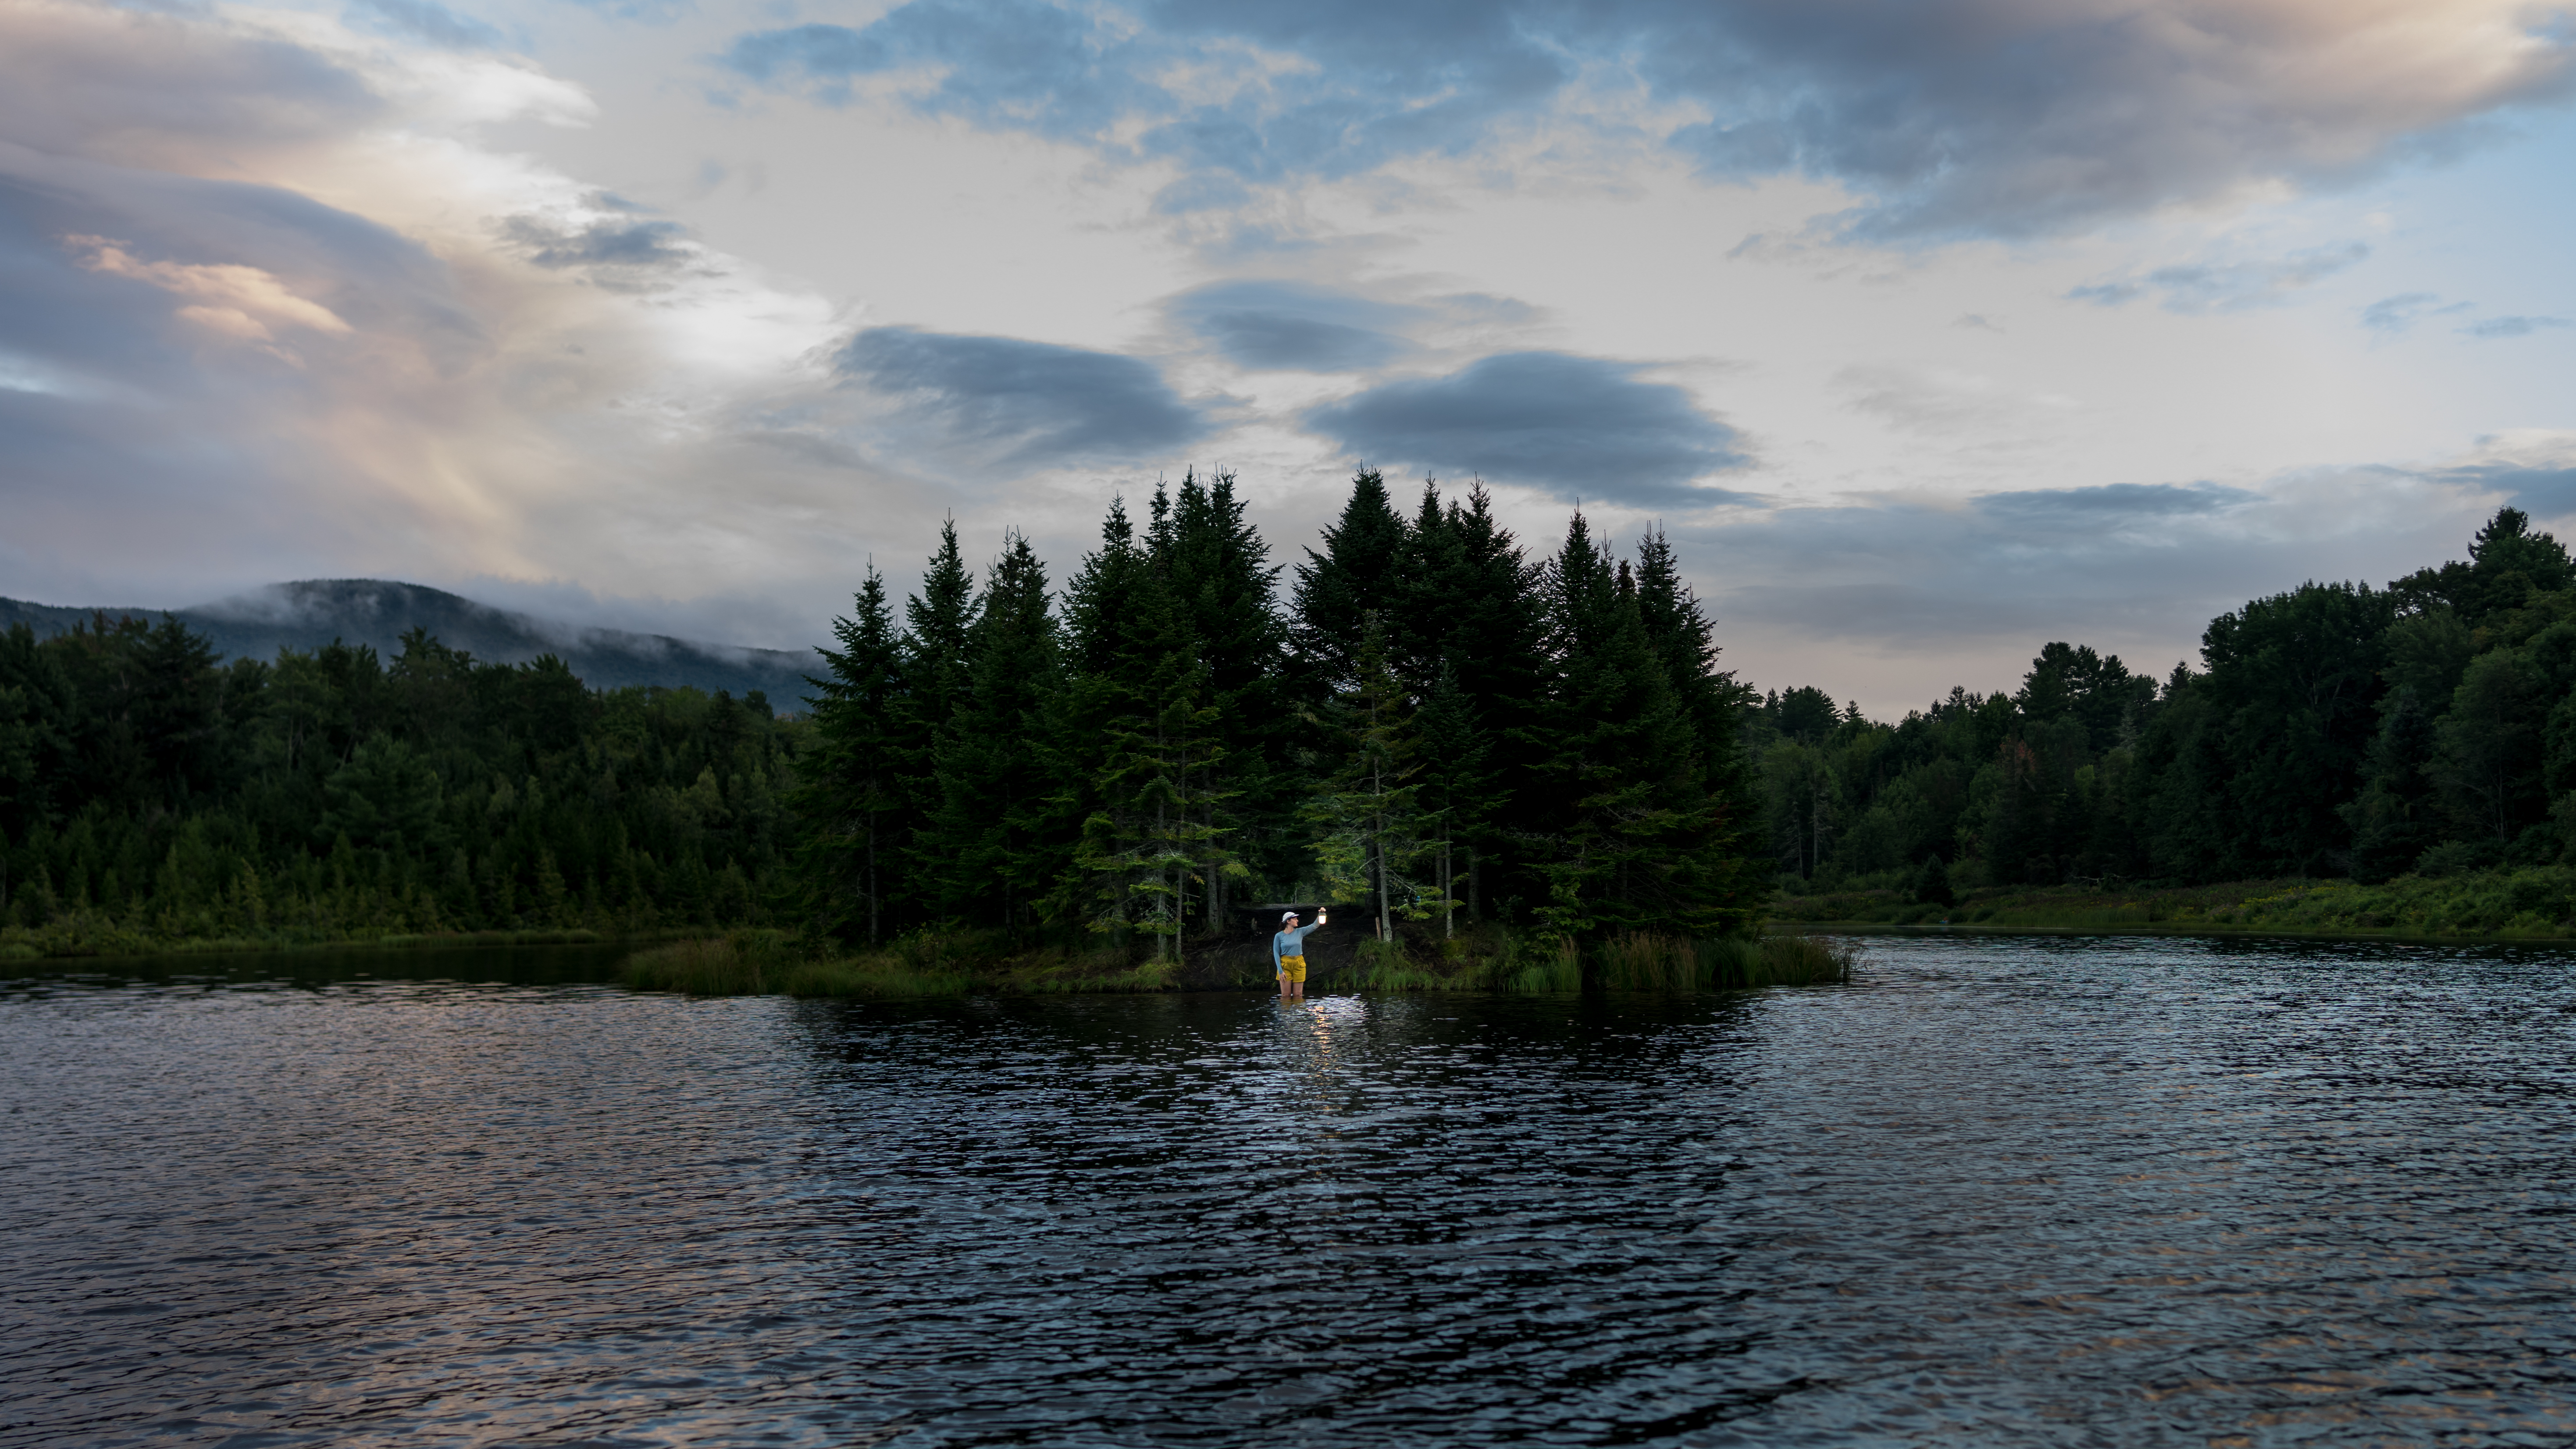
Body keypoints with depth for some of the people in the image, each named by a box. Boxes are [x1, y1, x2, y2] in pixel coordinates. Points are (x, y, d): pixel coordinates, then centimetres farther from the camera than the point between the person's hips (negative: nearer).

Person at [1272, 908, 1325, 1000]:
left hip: (1299, 965, 2)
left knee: (1298, 996, 2)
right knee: (1286, 996, -2)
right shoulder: (1279, 936, -3)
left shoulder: (1300, 932, 5)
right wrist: (1280, 971, -10)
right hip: (1285, 965, -2)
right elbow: (1276, 954, -4)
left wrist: (1321, 914, -11)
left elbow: (1315, 926, 5)